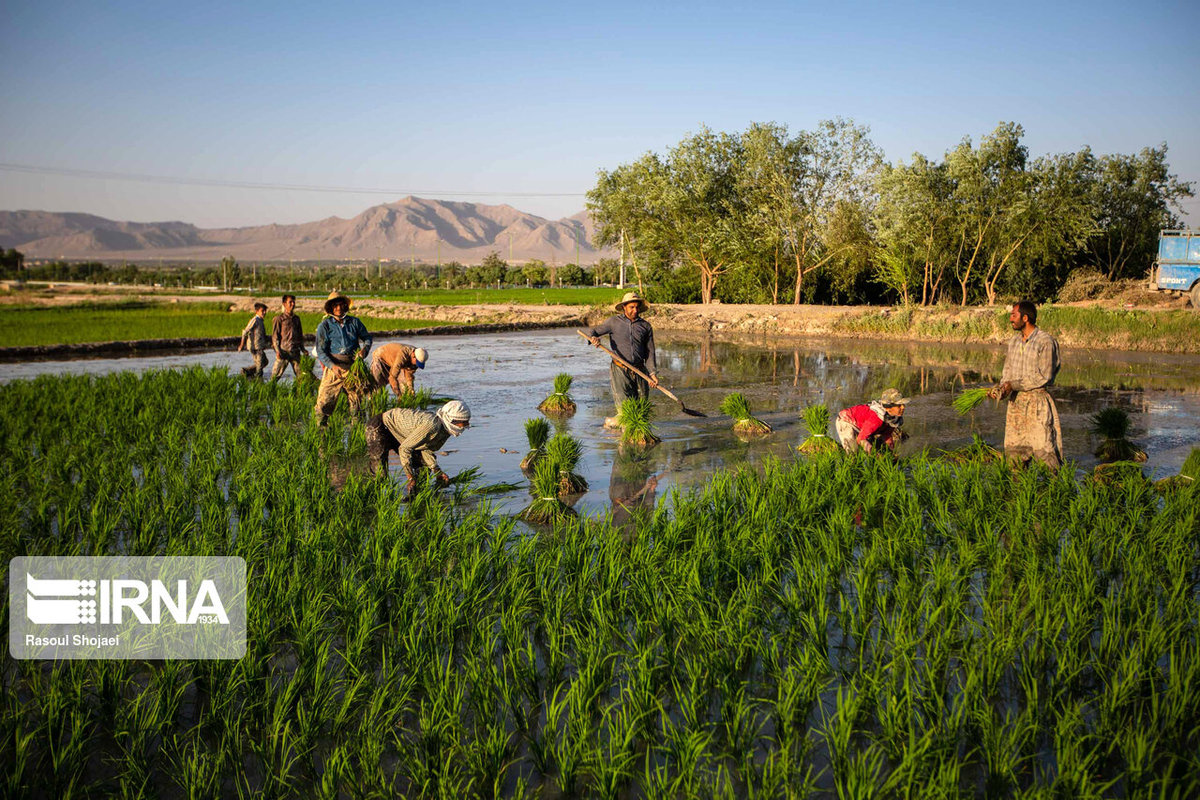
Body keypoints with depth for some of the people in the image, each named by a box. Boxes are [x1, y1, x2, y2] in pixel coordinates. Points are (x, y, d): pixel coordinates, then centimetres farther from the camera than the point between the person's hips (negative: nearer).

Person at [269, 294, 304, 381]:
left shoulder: (296, 318, 15)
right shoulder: (279, 318, 0)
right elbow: (275, 336, -2)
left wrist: (303, 349, 14)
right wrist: (277, 350, -13)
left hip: (295, 351, 4)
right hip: (284, 351, -4)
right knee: (276, 375, -3)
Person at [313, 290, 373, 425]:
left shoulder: (354, 322, 9)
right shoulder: (324, 325, 1)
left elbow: (367, 338, 23)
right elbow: (320, 351, -3)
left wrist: (364, 349, 0)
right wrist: (333, 366, -18)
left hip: (353, 365, 3)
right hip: (333, 366, -3)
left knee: (357, 399, 6)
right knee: (325, 399, -7)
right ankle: (320, 426, 4)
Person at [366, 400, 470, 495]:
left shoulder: (445, 429, -8)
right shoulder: (432, 425, -37)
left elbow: (427, 449, 3)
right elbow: (404, 448, -33)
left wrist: (438, 472, -9)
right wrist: (411, 478, -31)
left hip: (398, 432, 9)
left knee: (424, 468, 4)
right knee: (380, 474, -19)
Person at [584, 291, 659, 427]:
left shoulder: (645, 326, 9)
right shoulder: (614, 322, 3)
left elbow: (650, 352, 7)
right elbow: (590, 331, 8)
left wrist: (653, 373, -5)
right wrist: (593, 337, -17)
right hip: (620, 370, -3)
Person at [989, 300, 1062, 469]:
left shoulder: (1045, 341, -11)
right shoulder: (1014, 340, 11)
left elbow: (1043, 377, -14)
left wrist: (1014, 385, -17)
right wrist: (1002, 388, -5)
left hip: (1037, 399, -7)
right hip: (1015, 400, 7)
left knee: (1044, 450, -9)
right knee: (1012, 450, 9)